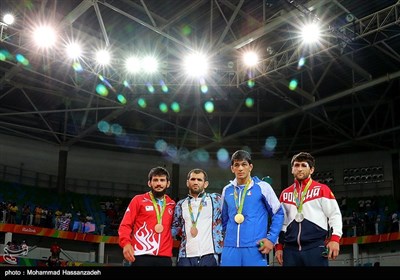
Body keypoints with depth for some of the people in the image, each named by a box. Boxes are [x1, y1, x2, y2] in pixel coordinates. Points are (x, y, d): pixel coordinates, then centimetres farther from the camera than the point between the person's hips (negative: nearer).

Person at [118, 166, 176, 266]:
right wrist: (126, 243, -15)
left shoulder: (172, 205, 15)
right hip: (141, 256, -3)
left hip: (165, 257, 3)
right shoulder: (138, 200, 6)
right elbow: (125, 225, 1)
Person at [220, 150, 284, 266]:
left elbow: (278, 213, 4)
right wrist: (221, 240, 18)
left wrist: (271, 239, -3)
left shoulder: (262, 187, -1)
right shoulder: (227, 190, 11)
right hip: (230, 248, 3)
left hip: (255, 248, -3)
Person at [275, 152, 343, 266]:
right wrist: (279, 246, 12)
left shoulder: (322, 189, 5)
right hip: (291, 249, 4)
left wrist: (335, 239, -11)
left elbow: (335, 215, 0)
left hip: (316, 247, -3)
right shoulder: (285, 194, 16)